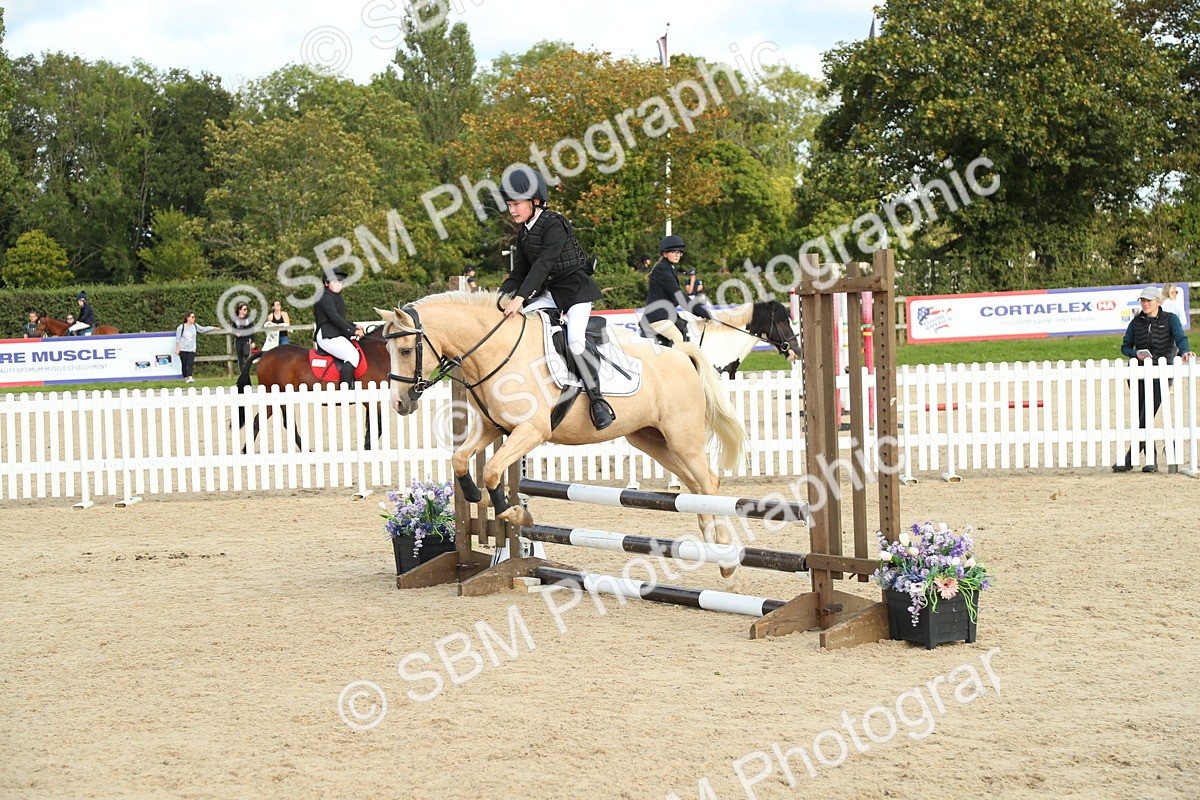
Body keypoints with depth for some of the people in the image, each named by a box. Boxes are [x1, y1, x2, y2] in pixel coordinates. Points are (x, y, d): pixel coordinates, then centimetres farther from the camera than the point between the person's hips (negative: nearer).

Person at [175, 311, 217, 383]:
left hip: (191, 349, 2)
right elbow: (177, 339, -1)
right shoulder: (181, 327, -3)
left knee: (190, 363, -13)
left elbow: (203, 329, 21)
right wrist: (177, 348, -4)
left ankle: (190, 377, -22)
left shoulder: (195, 326, 8)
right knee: (184, 364, 0)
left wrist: (213, 328, 23)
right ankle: (185, 377, 12)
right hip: (183, 349, -2)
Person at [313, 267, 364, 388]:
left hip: (336, 335, 11)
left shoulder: (336, 297, 24)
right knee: (352, 355, -25)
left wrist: (355, 326, 12)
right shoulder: (325, 297, -10)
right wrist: (353, 331, -17)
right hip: (328, 336, -11)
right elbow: (334, 318, -19)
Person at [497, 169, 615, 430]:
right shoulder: (523, 233, 8)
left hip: (577, 289, -9)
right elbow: (519, 274, 9)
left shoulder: (554, 225, -18)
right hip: (550, 293, 9)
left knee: (575, 342, -25)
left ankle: (597, 401, -20)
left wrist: (520, 298, -34)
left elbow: (543, 264, -27)